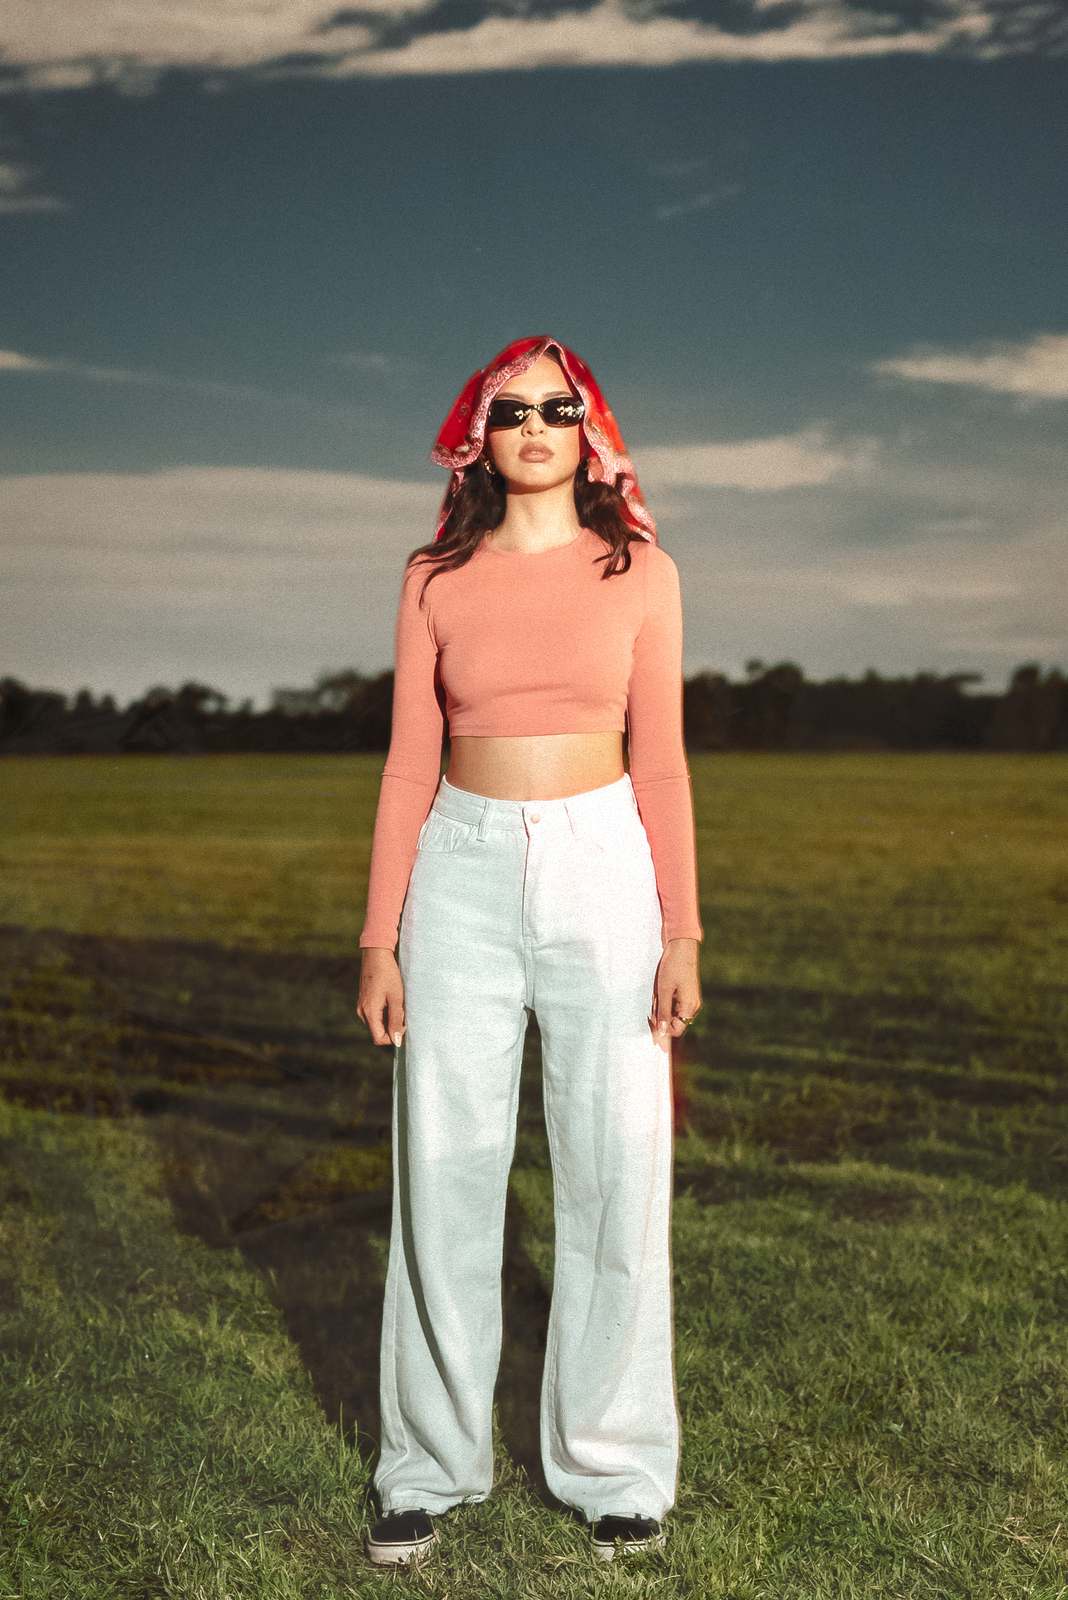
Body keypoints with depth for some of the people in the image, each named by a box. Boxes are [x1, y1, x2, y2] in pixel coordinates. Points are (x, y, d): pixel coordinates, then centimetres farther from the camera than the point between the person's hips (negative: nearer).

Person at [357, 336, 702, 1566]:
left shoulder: (639, 573, 5)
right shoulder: (435, 580, 6)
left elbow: (660, 761, 4)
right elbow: (409, 764, 6)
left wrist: (681, 932, -2)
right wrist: (381, 937, 1)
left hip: (602, 870, 0)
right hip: (465, 874, 1)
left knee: (615, 1170, 1)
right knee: (445, 1171, 3)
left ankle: (612, 1463, 18)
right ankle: (431, 1464, 18)